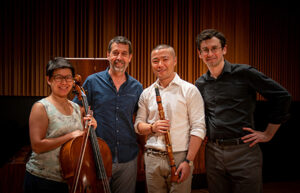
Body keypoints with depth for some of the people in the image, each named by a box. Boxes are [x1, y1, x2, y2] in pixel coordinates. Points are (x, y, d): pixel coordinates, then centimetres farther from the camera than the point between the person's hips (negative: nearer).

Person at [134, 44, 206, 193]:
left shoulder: (189, 90, -4)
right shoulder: (146, 93, 9)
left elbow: (198, 128, -8)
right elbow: (138, 125, 11)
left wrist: (188, 161, -13)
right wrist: (152, 128, -10)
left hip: (179, 157, -3)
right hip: (152, 158, 4)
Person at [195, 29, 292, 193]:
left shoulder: (244, 73, -6)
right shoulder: (200, 84, 8)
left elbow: (281, 96, -4)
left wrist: (269, 134, -3)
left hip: (244, 150, -4)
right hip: (213, 153, 4)